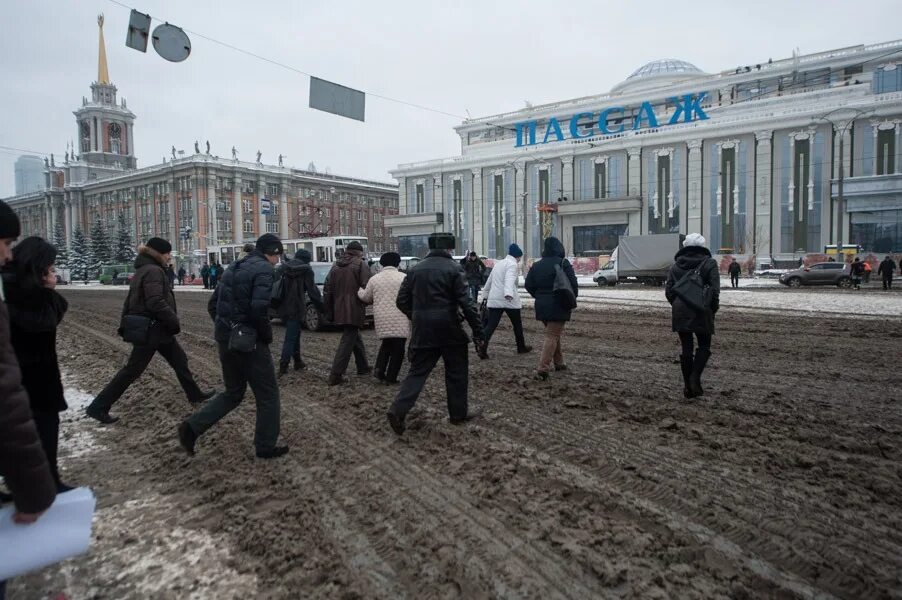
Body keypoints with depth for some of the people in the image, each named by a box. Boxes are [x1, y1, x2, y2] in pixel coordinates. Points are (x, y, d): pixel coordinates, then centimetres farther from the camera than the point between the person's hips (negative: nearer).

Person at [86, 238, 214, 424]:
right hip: (152, 329, -10)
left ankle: (194, 394, 29)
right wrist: (175, 322, -17)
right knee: (132, 370, -1)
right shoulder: (153, 271, -18)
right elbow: (156, 303, -27)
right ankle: (98, 407, 9)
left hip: (157, 328, 10)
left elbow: (131, 300, 16)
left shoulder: (143, 269, 13)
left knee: (179, 360, 17)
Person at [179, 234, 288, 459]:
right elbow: (259, 308, -26)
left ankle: (192, 426, 9)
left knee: (233, 392, 21)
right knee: (268, 394, 7)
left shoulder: (234, 267, 14)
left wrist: (224, 328, 16)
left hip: (225, 339, 8)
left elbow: (212, 304, 16)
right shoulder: (264, 269, -13)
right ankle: (266, 446, 15)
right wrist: (267, 334, -11)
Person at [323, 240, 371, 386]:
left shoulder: (335, 266, 15)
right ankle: (335, 375, -8)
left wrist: (329, 311, 16)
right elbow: (366, 288, -15)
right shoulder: (361, 265, -4)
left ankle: (363, 367, 31)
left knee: (355, 337, 22)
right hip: (354, 311, -7)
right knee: (348, 341, -4)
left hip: (339, 311, 7)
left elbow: (327, 290, 14)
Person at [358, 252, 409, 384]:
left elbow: (366, 298, 15)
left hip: (382, 320, 4)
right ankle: (391, 377, 6)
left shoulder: (374, 279, 6)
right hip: (399, 320, -4)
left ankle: (380, 368, 7)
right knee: (398, 348, 6)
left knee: (386, 344, 23)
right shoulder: (403, 278, -3)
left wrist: (359, 291, 34)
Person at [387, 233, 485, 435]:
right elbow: (466, 302, -13)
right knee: (456, 372, 12)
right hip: (449, 329, -4)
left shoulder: (416, 269, 7)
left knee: (418, 371, 9)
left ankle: (398, 410, -5)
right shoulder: (453, 268, -7)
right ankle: (459, 412, 22)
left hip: (422, 330, 4)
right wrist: (478, 331, -9)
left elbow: (402, 301, 8)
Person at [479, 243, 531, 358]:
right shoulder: (512, 264, -5)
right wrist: (509, 293, -41)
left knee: (490, 325, -2)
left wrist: (486, 296, 36)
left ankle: (483, 350, -16)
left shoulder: (498, 263, 19)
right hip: (508, 299, -6)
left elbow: (489, 282, 25)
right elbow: (509, 280, -26)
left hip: (494, 300, 6)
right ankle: (521, 347, 28)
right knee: (517, 324, 14)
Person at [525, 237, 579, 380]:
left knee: (553, 334, 21)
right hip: (558, 306, -6)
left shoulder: (537, 265, 7)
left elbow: (528, 285, 7)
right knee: (552, 336, -5)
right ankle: (543, 369, -13)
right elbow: (573, 284, -13)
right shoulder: (563, 263, -10)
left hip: (542, 306, 6)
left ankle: (558, 363, 29)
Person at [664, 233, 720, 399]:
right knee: (704, 346, 10)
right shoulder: (709, 263, 0)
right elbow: (715, 290, -8)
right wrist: (713, 309, 4)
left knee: (686, 348, 8)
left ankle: (688, 386, 10)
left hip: (680, 312, 3)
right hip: (701, 311, -3)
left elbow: (668, 291, 6)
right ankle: (695, 377, -9)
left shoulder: (676, 265, 9)